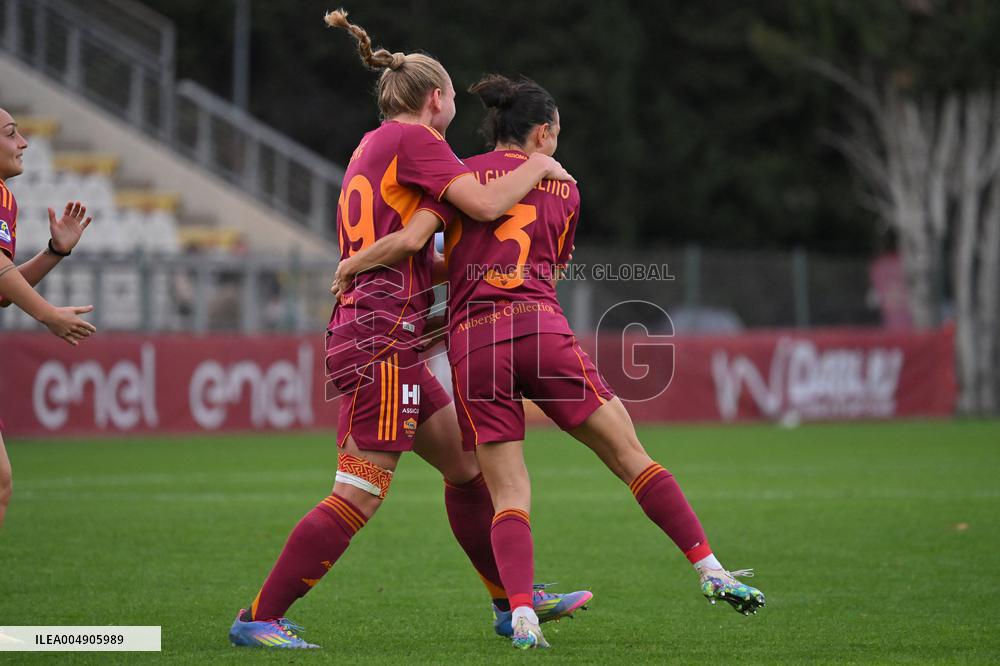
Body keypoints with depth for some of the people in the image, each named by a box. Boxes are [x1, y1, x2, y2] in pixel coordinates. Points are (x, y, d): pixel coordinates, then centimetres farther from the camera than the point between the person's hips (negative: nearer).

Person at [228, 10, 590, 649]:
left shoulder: (371, 147, 20)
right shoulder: (413, 140, -6)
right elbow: (485, 203, -17)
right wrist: (538, 166, -1)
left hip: (377, 341, 10)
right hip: (383, 339, -10)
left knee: (466, 464, 16)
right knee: (359, 496, -11)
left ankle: (512, 600, 22)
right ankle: (258, 618, -10)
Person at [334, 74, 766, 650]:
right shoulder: (563, 189, 17)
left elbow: (414, 240, -5)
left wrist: (352, 267, 10)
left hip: (472, 342, 0)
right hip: (542, 330, 0)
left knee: (509, 493, 2)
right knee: (631, 456, 7)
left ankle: (522, 615, -15)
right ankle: (711, 570, 5)